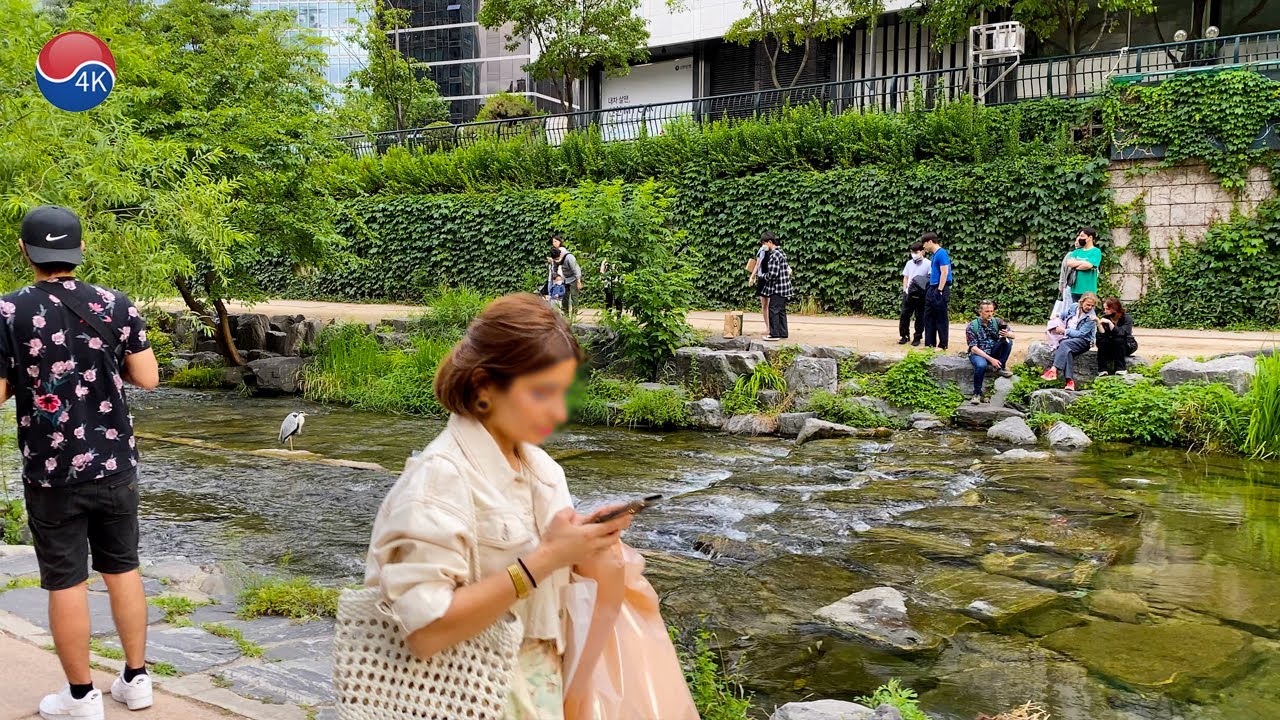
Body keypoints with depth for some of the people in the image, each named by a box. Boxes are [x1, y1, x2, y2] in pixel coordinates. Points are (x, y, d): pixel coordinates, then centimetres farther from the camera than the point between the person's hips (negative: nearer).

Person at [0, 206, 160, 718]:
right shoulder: (116, 306, -5)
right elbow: (148, 377, -2)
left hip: (51, 474, -2)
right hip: (115, 467, 2)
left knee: (66, 583, 8)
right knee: (123, 570, 15)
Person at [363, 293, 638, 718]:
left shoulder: (542, 468, 3)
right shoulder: (442, 476, -19)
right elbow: (425, 631, -25)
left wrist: (582, 546, -9)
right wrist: (544, 559, -25)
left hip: (546, 683, 7)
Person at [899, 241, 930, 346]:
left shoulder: (928, 264, -5)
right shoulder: (909, 263, 10)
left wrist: (928, 292, -18)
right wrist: (904, 289, 4)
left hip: (921, 295, -4)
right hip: (909, 294, 4)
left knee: (920, 316, 3)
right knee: (904, 315, 3)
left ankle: (917, 338, 12)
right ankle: (904, 336, 13)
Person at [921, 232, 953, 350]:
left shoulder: (941, 253, -13)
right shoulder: (934, 254, 14)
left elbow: (944, 273, -18)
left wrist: (940, 290, -19)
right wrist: (931, 290, 14)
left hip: (940, 290, -9)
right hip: (932, 289, 9)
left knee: (941, 319, -2)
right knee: (928, 317, 11)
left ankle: (942, 345, 4)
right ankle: (930, 343, 16)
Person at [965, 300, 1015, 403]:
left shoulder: (997, 322, -1)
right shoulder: (972, 326, -11)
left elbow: (1012, 335, -4)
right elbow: (973, 348, -16)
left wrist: (1007, 334, -31)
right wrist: (990, 359, -26)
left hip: (994, 353, 4)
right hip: (978, 353, -4)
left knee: (1008, 341, -20)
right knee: (981, 365, -37)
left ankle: (1001, 367, -6)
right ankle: (977, 393, -21)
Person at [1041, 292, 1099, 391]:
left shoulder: (1091, 317, -9)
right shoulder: (1074, 306, 6)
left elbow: (1080, 334, -14)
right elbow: (1064, 315, 30)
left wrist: (1064, 331, -15)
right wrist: (1057, 320, 16)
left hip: (1083, 341, -4)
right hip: (1068, 338, 4)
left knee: (1064, 344, -34)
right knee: (1066, 350, -31)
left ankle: (1054, 371, -45)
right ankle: (1070, 380, -43)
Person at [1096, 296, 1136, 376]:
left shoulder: (1126, 318, -16)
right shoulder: (1105, 318, -6)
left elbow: (1121, 334, -32)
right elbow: (1102, 335, -17)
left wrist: (1109, 322, -37)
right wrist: (1099, 323, -31)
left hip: (1126, 346, -3)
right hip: (1110, 348, 3)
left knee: (1118, 339, -34)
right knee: (1102, 341, -28)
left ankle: (1121, 368, -27)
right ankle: (1102, 369, -30)